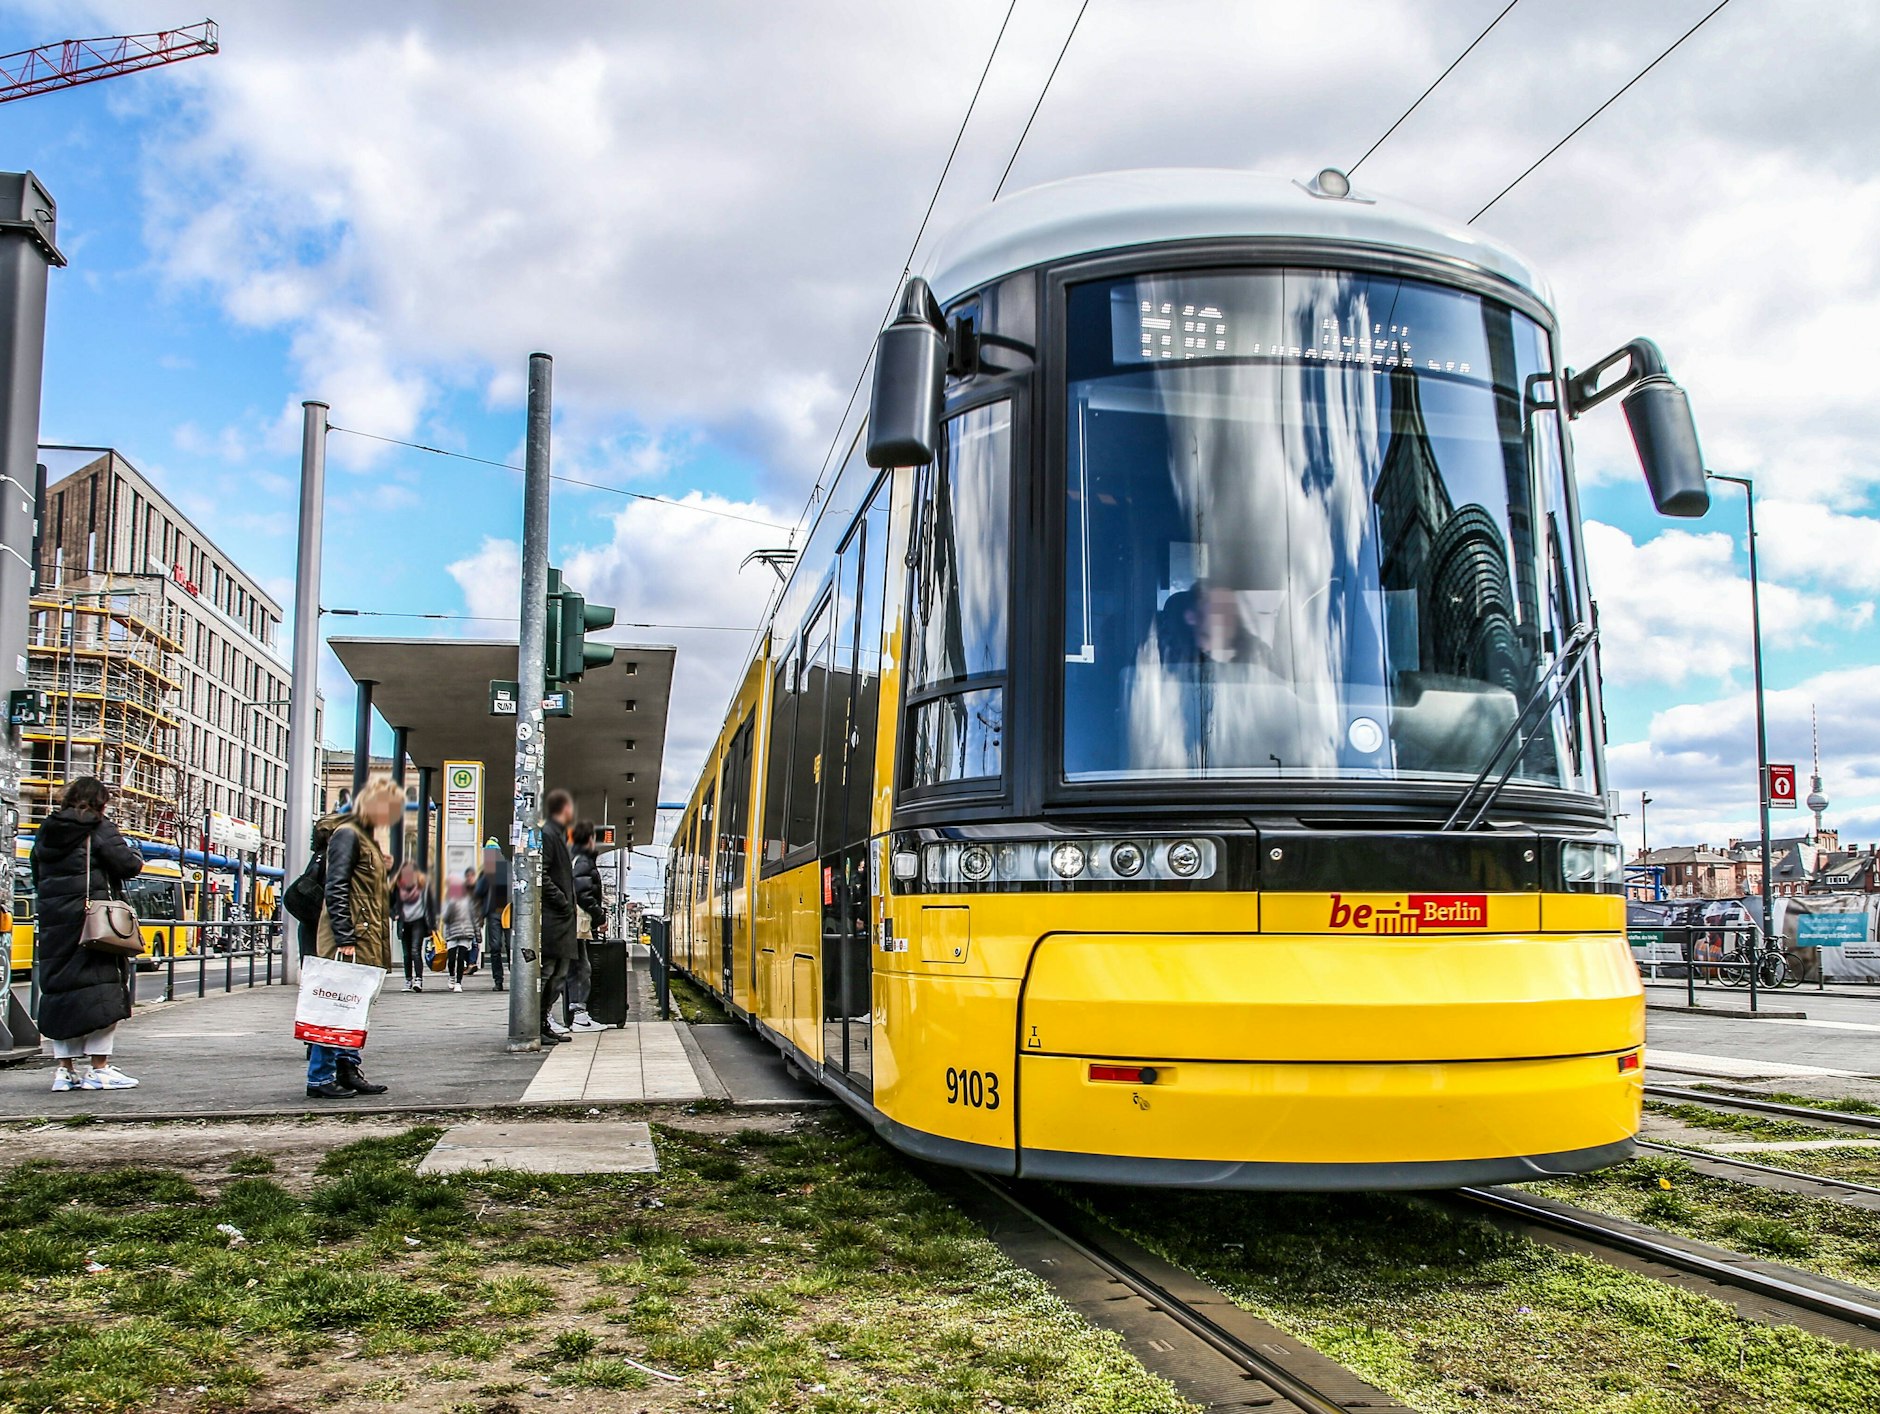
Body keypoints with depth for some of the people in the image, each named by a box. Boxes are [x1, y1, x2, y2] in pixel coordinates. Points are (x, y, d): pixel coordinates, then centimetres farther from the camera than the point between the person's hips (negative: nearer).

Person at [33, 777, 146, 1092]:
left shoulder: (46, 832, 13)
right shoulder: (99, 829, -7)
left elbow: (37, 877, 19)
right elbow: (128, 866, -13)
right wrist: (134, 851, 7)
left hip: (53, 924, 6)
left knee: (58, 988, 10)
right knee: (102, 990, -1)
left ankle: (65, 1069, 12)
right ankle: (99, 1069, -3)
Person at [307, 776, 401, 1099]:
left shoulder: (368, 838, 21)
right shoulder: (348, 834, -8)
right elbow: (335, 889, -16)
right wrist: (344, 938, -22)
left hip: (366, 937, 10)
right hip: (350, 938, -10)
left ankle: (348, 1070, 18)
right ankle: (320, 1077, -3)